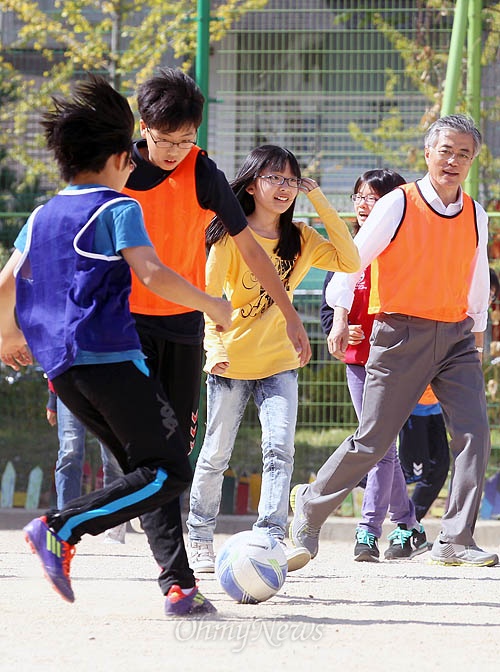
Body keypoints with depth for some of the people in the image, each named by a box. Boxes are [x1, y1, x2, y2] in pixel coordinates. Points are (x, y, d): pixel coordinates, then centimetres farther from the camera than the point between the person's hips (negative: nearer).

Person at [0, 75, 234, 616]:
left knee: (144, 468, 12)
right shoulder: (117, 209, -3)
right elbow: (152, 274, -16)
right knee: (169, 471, -8)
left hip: (59, 365, 8)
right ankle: (61, 529, -22)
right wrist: (212, 306, -3)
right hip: (109, 357, -8)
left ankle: (176, 584, 0)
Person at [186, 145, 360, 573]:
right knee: (216, 454, 3)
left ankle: (271, 538, -20)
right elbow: (209, 296, -8)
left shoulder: (299, 239, 6)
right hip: (231, 362, -3)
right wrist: (215, 348, -24)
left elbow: (351, 261, -5)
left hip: (279, 361, 3)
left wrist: (320, 201, -6)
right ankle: (200, 540, 19)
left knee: (280, 448, -15)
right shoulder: (231, 236, -6)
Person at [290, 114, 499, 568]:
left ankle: (455, 541, -9)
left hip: (455, 338, 4)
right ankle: (311, 504, 22)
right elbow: (353, 258, -4)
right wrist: (341, 316, -11)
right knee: (373, 441, -2)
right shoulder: (398, 205, -6)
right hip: (402, 334, -4)